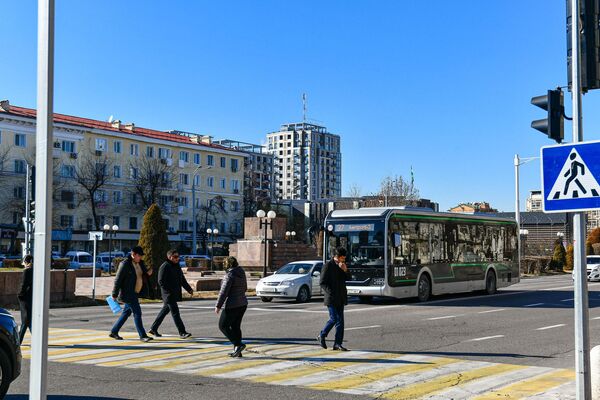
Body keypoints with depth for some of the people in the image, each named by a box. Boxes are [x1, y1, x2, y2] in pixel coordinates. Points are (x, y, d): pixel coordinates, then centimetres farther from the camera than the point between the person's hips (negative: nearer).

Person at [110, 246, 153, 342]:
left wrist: (148, 273, -7)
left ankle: (114, 332, 27)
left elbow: (143, 276, 17)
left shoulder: (140, 263, 7)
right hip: (127, 293, -9)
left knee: (126, 312, 15)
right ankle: (142, 336, -8)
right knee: (137, 312, -10)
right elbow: (118, 280, -14)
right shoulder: (125, 264, -16)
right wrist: (114, 294, -12)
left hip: (134, 293, 9)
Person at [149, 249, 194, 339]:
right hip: (168, 294, -9)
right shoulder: (165, 267, -12)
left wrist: (189, 289, 13)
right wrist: (170, 291, -23)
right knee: (175, 312, -9)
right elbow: (161, 282, -17)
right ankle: (182, 333, -8)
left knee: (165, 311, 16)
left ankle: (153, 329, 27)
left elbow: (182, 280, 22)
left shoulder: (177, 266, 15)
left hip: (175, 294, 9)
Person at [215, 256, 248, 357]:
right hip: (243, 303, 8)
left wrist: (218, 306, -14)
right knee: (235, 327, 14)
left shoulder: (230, 275, -16)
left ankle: (238, 345, -7)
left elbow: (224, 291, -18)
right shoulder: (241, 273, 9)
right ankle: (237, 351, 15)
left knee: (223, 326, 2)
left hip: (233, 305, -8)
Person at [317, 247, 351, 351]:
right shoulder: (328, 266, -9)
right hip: (331, 298, -7)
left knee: (340, 320, 3)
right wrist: (331, 293, -18)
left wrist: (345, 270, -8)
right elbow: (322, 283, -10)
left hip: (340, 298, 7)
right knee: (334, 319, -9)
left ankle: (338, 344, 6)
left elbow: (348, 278, 10)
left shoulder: (342, 265, 11)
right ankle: (322, 336, 13)